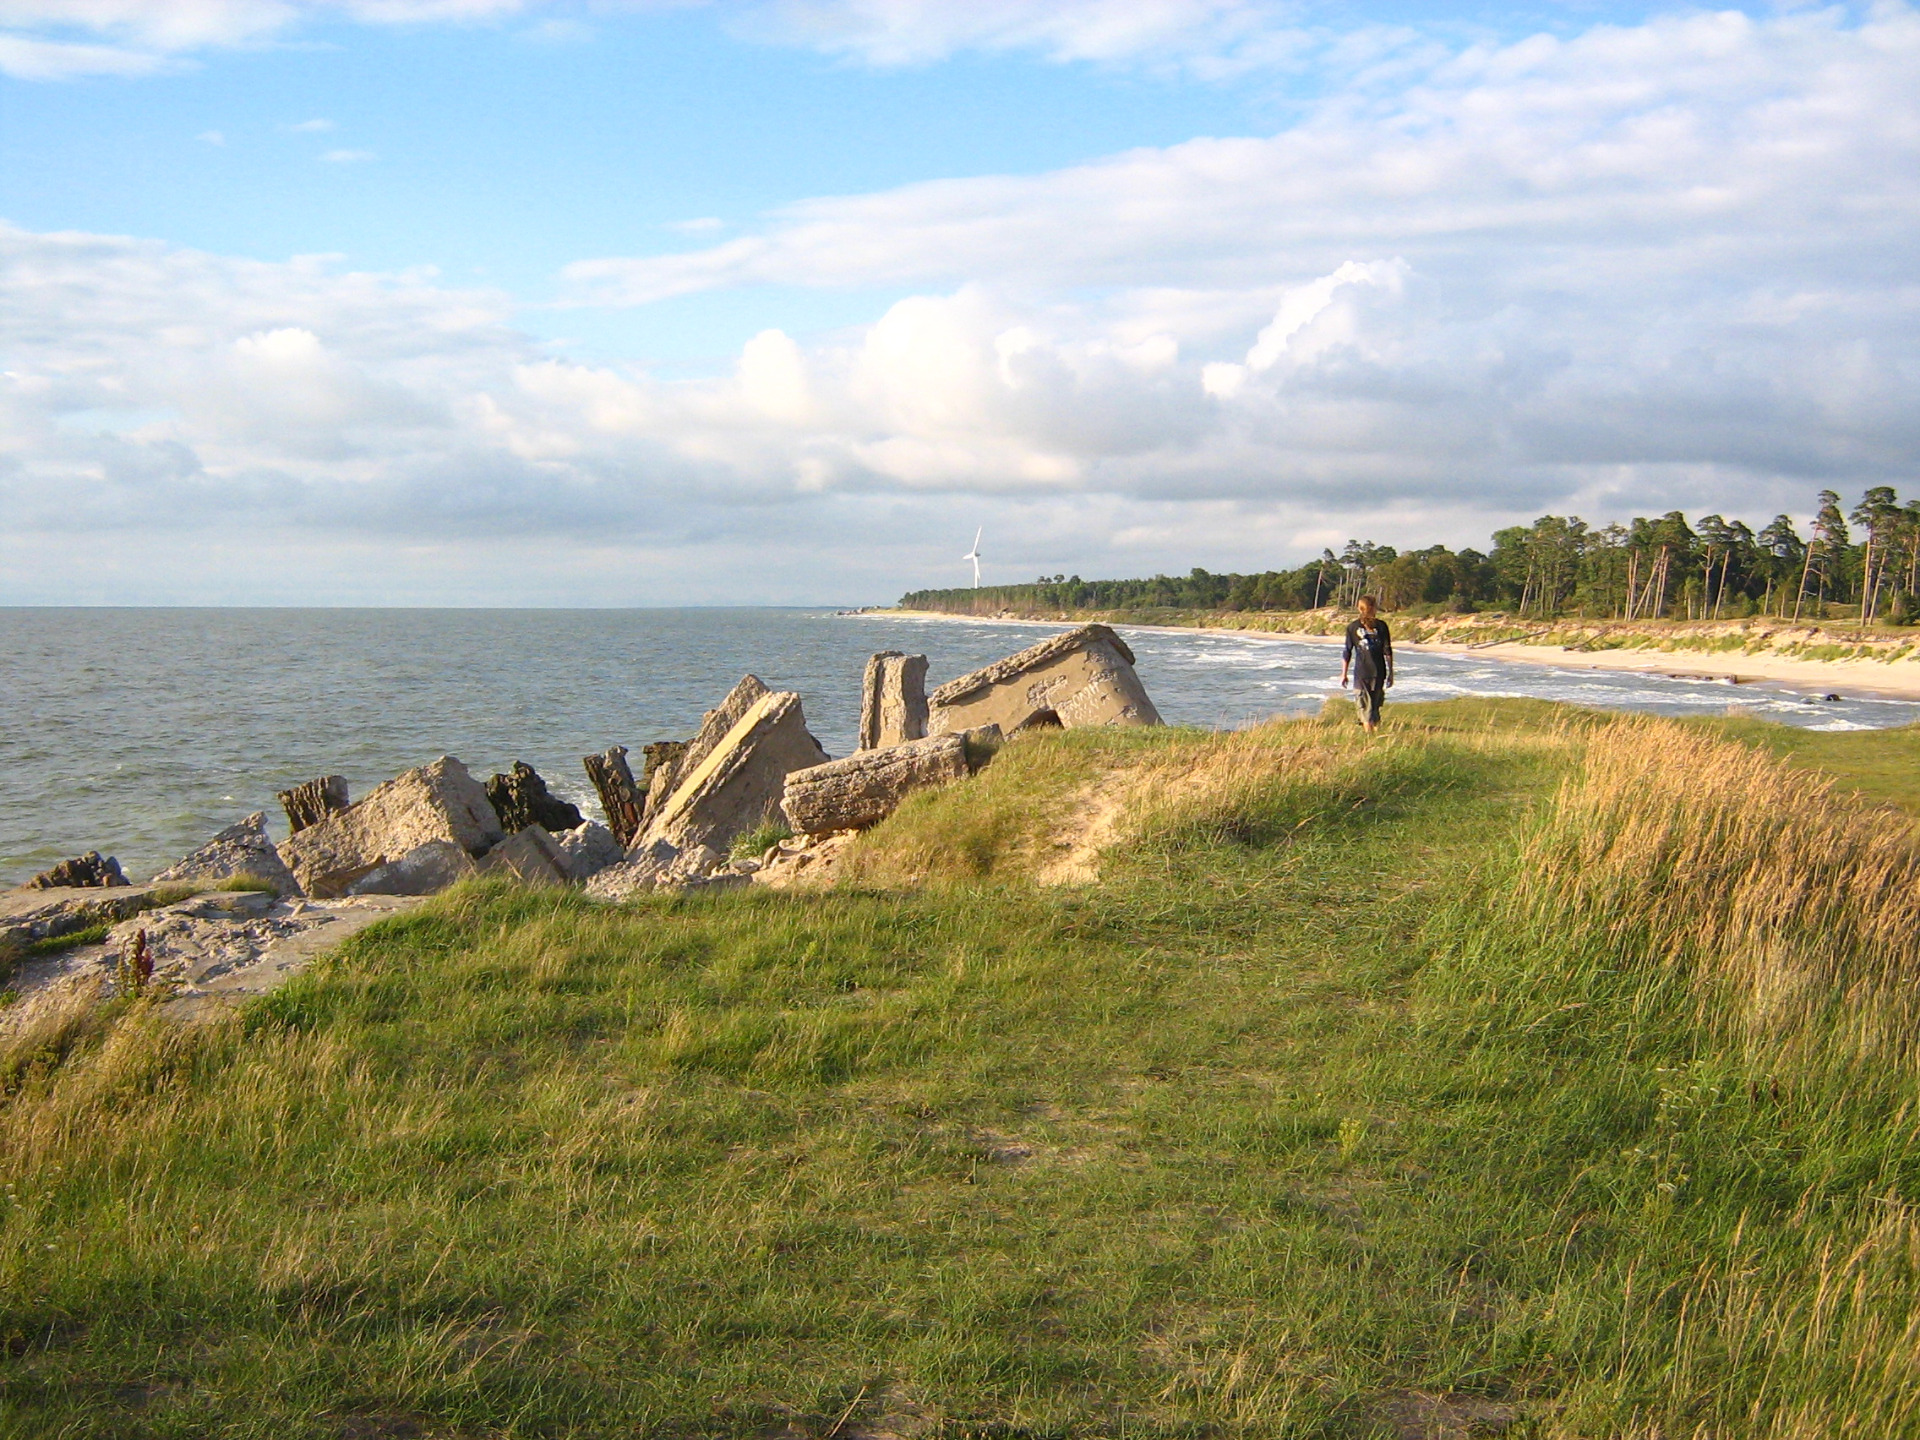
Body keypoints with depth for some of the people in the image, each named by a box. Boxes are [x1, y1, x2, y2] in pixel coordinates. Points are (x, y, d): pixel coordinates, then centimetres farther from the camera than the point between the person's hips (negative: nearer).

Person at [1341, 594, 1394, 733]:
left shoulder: (1352, 627, 1)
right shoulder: (1381, 626, 2)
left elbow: (1347, 653, 2)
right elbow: (1387, 651, 1)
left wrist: (1344, 674, 8)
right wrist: (1390, 673, 7)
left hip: (1360, 673, -1)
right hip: (1379, 672, 2)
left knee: (1365, 707, -1)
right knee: (1376, 706, 14)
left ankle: (1369, 735, -9)